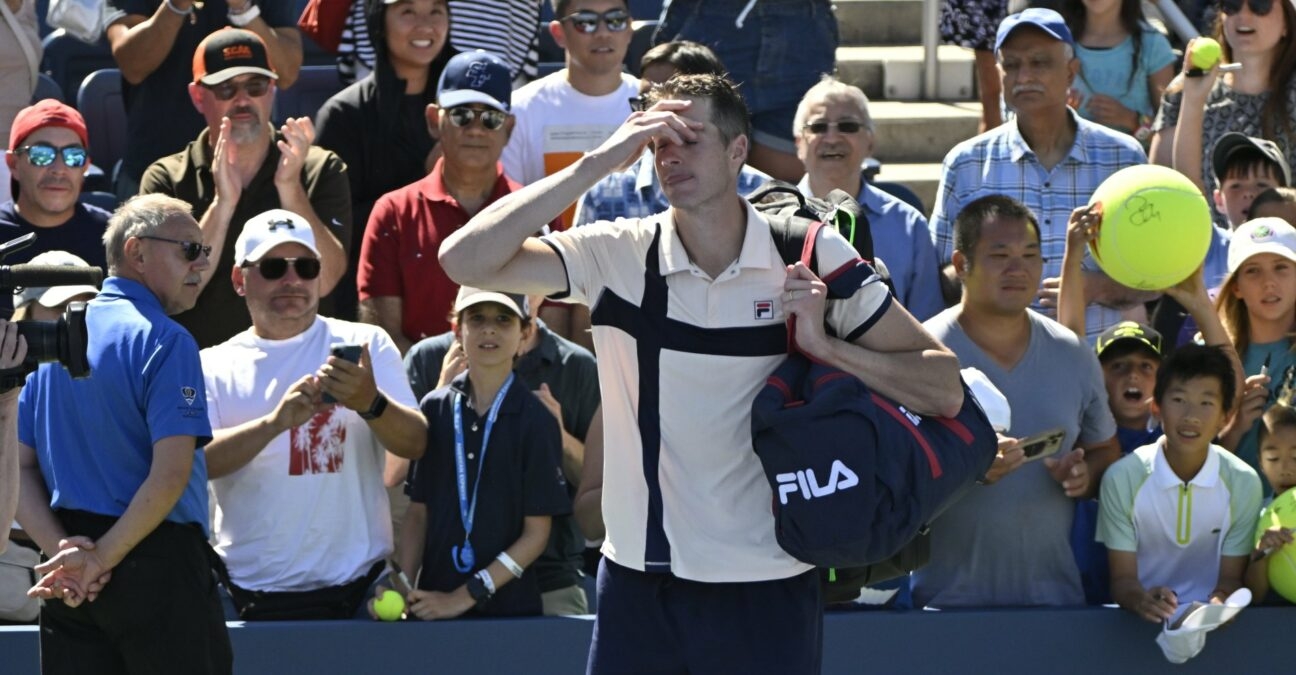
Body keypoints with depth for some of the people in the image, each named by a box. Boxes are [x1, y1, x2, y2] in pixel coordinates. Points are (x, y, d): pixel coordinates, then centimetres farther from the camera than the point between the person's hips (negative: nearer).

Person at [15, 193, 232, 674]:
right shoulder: (165, 340, -10)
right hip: (156, 558, -7)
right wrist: (102, 558, -14)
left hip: (71, 582, 7)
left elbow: (19, 466, 8)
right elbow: (170, 474, -20)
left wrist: (60, 549, -3)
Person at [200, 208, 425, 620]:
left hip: (356, 587, 0)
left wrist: (371, 404, -25)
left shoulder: (366, 346, 6)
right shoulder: (214, 367, 7)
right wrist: (277, 420, -24)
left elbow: (415, 444, -4)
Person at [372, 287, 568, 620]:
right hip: (433, 603, 2)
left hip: (509, 604, -2)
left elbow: (536, 532, -4)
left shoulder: (536, 420, -4)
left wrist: (466, 596, -10)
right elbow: (418, 511, 9)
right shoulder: (435, 409, 5)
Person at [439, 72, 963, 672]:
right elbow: (465, 259, -15)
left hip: (770, 590, -1)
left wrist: (826, 347, -16)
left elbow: (945, 390, -1)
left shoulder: (814, 257, -3)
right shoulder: (616, 256, -1)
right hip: (638, 583, 1)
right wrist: (600, 161, -16)